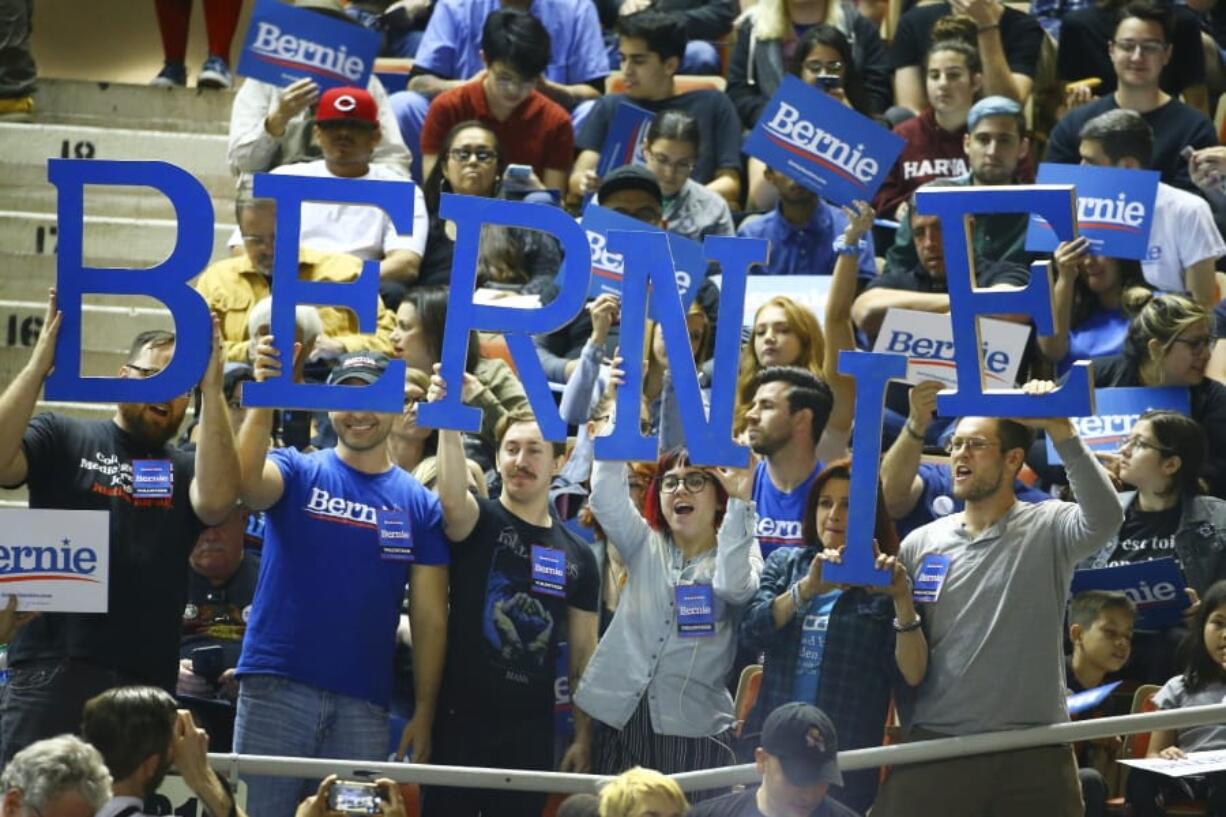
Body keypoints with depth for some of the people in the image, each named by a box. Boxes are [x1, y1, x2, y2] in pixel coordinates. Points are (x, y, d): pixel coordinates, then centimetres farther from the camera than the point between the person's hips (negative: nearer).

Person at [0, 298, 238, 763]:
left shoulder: (185, 470, 12)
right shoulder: (64, 440, 7)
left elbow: (216, 501, -11)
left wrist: (212, 389, -14)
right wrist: (39, 365, -16)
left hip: (145, 681, 3)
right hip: (52, 668, -3)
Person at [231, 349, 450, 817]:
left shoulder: (419, 504, 7)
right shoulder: (298, 472, 4)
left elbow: (430, 617, 6)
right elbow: (245, 481, -20)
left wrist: (424, 709, 1)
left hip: (363, 701, 2)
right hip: (277, 686, -2)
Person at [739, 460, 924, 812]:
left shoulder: (884, 582, 2)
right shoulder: (785, 563, 11)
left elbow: (912, 675, -8)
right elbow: (751, 634, -6)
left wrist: (902, 598, -19)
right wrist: (808, 588, -20)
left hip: (846, 762, -2)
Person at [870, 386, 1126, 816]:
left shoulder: (1047, 530, 0)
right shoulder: (920, 544, 9)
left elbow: (1105, 517, -23)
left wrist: (1060, 430, -27)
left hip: (1034, 751, -2)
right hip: (936, 744, 2)